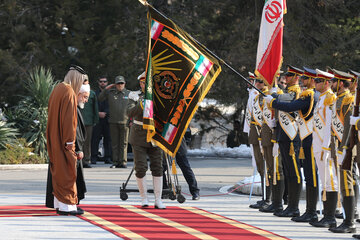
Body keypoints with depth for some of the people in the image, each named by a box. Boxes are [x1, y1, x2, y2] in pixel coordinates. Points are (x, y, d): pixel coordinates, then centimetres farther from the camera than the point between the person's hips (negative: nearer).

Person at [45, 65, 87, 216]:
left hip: (55, 140, 9)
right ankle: (67, 205, -4)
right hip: (64, 141, -9)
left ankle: (59, 204, 16)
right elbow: (69, 118, -20)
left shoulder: (57, 89, 13)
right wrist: (69, 140, -18)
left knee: (59, 171, 12)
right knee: (66, 171, -5)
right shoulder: (69, 92, -16)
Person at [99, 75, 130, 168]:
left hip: (125, 121, -1)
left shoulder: (128, 94, 7)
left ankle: (123, 162, 4)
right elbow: (100, 98, 9)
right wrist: (106, 89, -2)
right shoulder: (110, 93, 8)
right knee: (114, 143, 4)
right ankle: (115, 162, 8)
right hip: (113, 122, 1)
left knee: (123, 143, 0)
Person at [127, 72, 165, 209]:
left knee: (157, 167, -2)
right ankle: (144, 198, 9)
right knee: (141, 168, -4)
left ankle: (158, 200, 2)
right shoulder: (135, 97, 0)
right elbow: (130, 113, -16)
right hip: (139, 138, -1)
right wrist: (142, 104, -31)